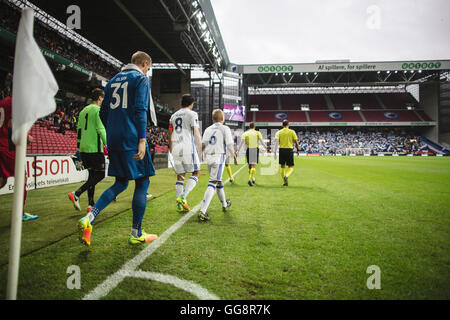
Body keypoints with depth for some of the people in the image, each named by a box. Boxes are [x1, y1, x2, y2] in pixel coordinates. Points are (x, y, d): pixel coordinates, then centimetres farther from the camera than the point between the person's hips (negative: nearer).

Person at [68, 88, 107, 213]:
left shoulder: (83, 110, 19)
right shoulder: (98, 110, -6)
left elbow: (79, 130, 19)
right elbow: (101, 130, -15)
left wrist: (79, 146, 23)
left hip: (83, 148, 8)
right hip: (94, 148, -8)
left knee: (92, 174, 11)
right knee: (100, 175, -2)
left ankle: (91, 204, 9)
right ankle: (76, 194, -13)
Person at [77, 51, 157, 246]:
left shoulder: (114, 80, 21)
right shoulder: (141, 79, -1)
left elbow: (103, 113, 19)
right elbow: (140, 110, -14)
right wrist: (142, 140, -18)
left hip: (114, 141, 8)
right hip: (131, 140, -7)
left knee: (120, 184, 16)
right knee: (142, 183, 4)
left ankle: (89, 219, -1)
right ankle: (136, 234, 9)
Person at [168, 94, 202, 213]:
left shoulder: (173, 116, 17)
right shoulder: (192, 114, -1)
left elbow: (170, 134, 21)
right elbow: (196, 132, -9)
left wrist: (170, 147, 34)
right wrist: (201, 146, -4)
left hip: (176, 149, 6)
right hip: (188, 148, -6)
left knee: (180, 175, 11)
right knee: (196, 173, 5)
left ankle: (180, 205, 9)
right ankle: (183, 196, -12)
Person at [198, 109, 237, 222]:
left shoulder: (208, 129, 12)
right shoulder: (225, 129, 0)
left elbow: (203, 143, 3)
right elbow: (229, 145, -7)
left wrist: (202, 153, 20)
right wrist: (234, 156, 5)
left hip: (208, 157, 6)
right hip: (219, 157, -6)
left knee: (218, 180, 22)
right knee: (212, 183, -10)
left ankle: (224, 204, 41)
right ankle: (202, 212, -20)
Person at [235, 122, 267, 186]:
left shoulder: (245, 133, 5)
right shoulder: (258, 133, 4)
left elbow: (241, 142, -3)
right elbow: (262, 142, -2)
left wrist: (237, 151, -3)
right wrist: (266, 148, 6)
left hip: (248, 150, 2)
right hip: (256, 149, -2)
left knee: (250, 165, 17)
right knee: (254, 165, -4)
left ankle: (253, 179, 30)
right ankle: (250, 179, -20)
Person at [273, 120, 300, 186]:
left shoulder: (279, 132, 3)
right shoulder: (292, 132, 2)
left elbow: (276, 142, -4)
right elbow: (296, 142, 3)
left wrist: (274, 153, -4)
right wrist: (298, 149, 18)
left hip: (282, 150, 2)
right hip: (289, 150, -1)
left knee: (282, 166, 14)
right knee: (291, 167, 6)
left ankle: (285, 182, 18)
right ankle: (286, 176, -24)